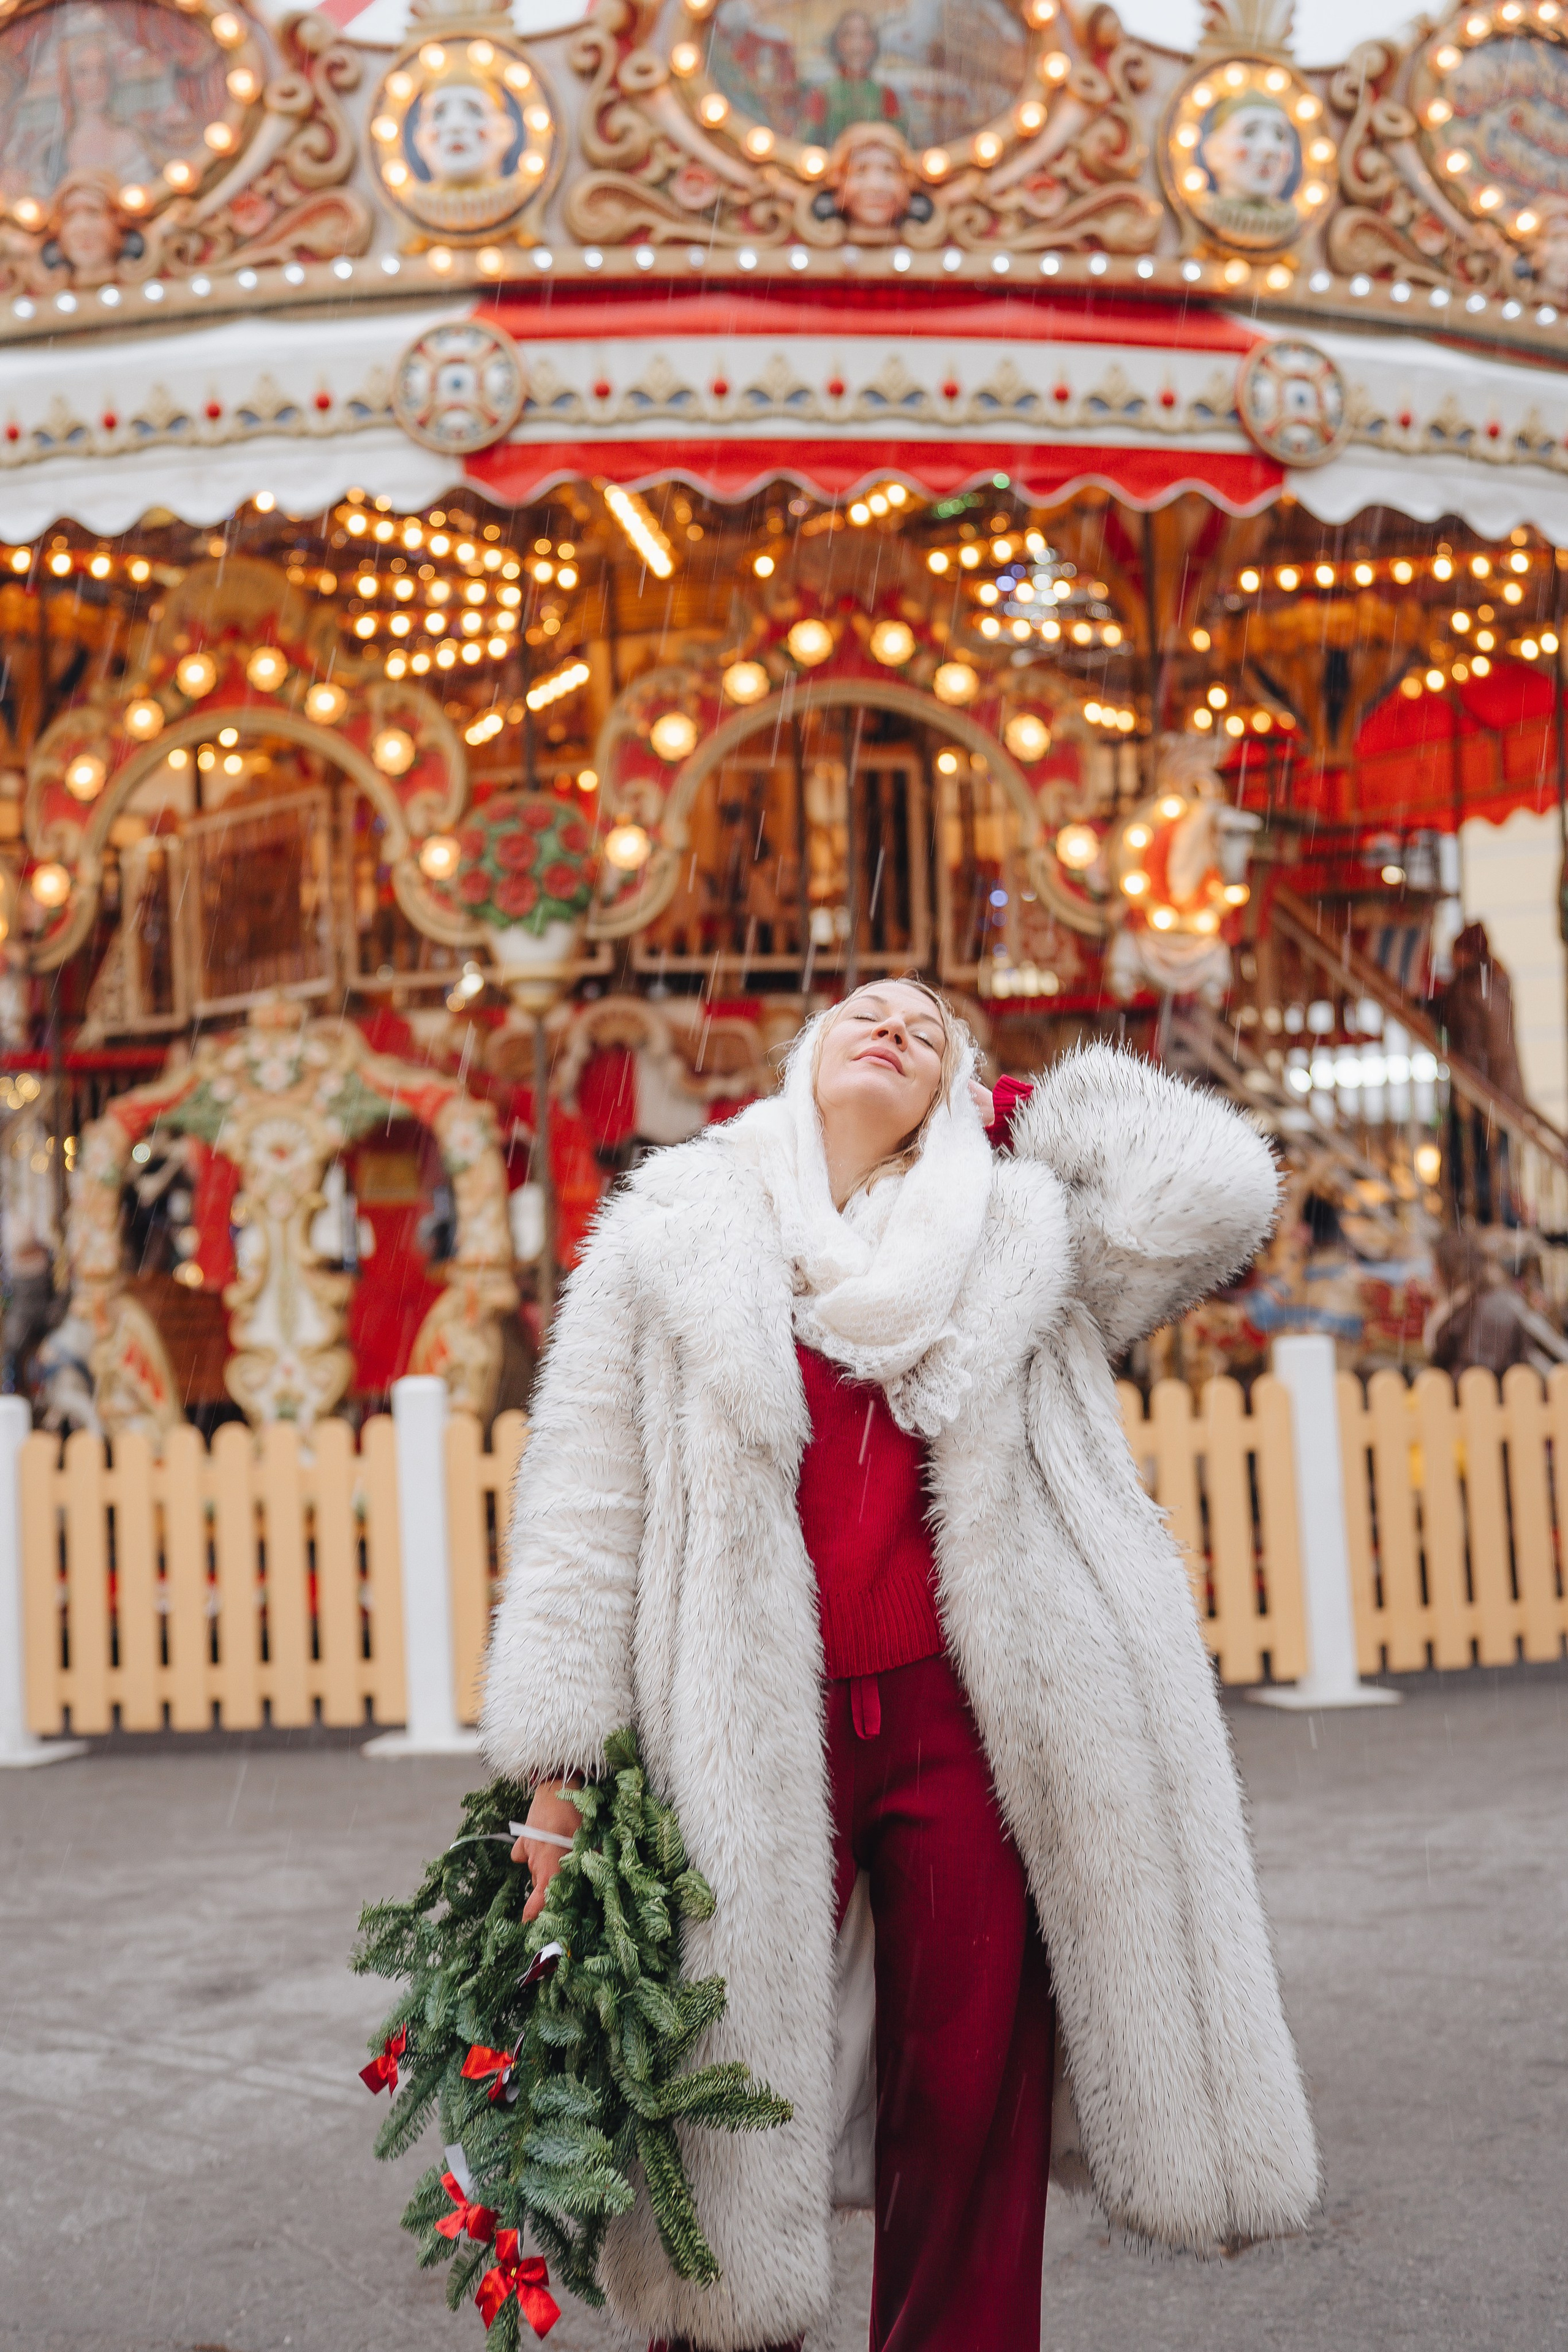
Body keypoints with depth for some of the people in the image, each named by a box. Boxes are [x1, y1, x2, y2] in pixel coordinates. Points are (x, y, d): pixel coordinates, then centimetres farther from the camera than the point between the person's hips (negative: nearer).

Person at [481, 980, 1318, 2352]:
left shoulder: (1016, 1239, 12)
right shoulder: (675, 1238, 8)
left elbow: (1209, 1192, -2)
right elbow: (586, 1511, 4)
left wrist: (1020, 1117, 10)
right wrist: (557, 1774, -2)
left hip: (965, 1725, 1)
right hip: (753, 1739, -1)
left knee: (973, 2102, 6)